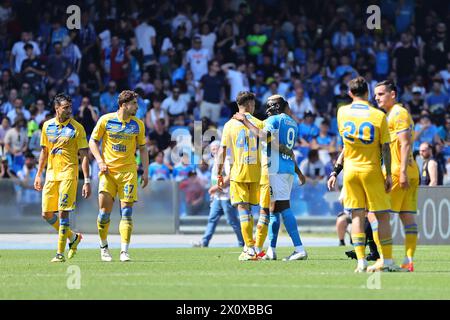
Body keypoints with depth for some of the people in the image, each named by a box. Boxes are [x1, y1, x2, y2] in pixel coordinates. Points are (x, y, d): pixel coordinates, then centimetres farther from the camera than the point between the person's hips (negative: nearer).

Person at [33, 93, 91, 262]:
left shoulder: (77, 128, -4)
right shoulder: (47, 126, 9)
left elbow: (84, 156, -5)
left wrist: (87, 181, -10)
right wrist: (38, 175, 14)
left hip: (68, 174, -5)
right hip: (51, 174, 5)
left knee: (63, 212, -11)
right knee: (47, 214, 5)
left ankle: (60, 253, -7)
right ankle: (73, 237, 27)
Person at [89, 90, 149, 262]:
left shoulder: (138, 124, 5)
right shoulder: (105, 120, -1)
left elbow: (142, 148, 13)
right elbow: (93, 141, 6)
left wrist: (145, 171, 5)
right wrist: (100, 161, -7)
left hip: (128, 171, 1)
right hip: (108, 171, -1)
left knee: (126, 212, -7)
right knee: (105, 210, -5)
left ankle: (124, 251, -8)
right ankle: (103, 246, 15)